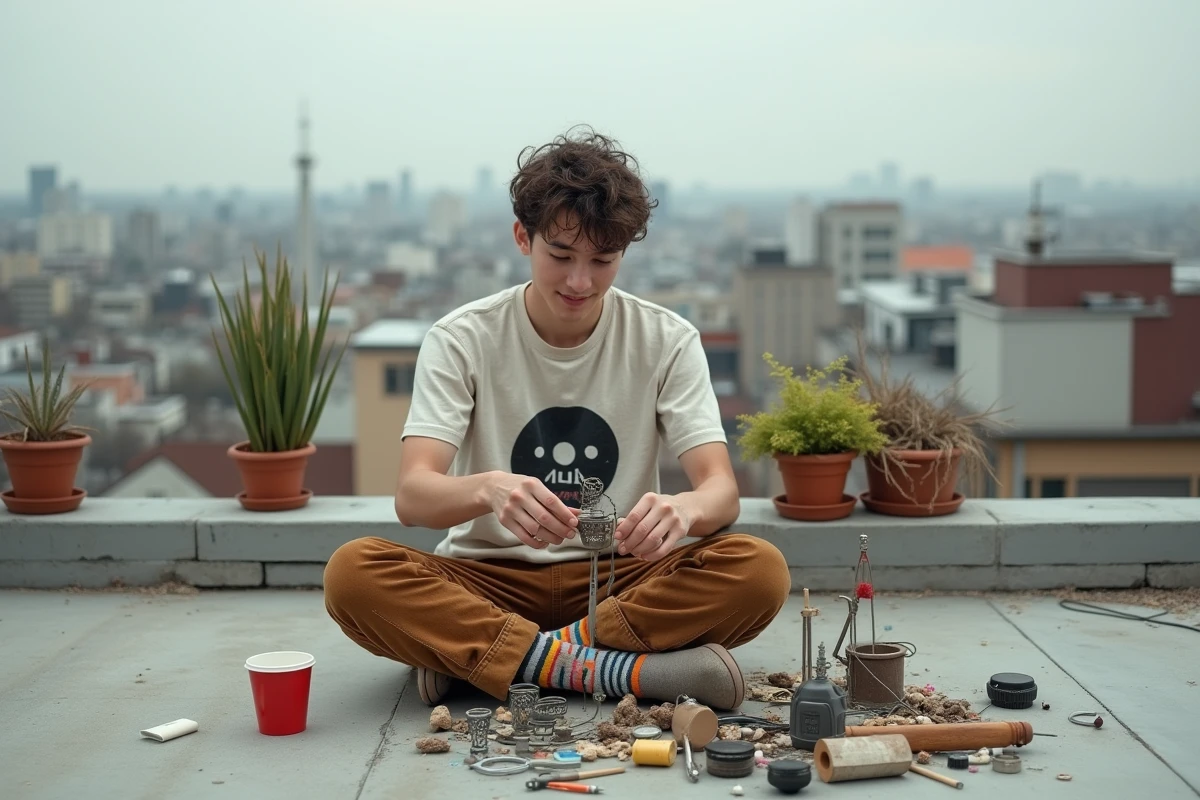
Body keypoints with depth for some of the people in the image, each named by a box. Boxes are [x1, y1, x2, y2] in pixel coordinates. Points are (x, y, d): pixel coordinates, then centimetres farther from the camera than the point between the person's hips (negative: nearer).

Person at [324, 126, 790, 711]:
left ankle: (470, 656, -25)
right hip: (488, 579, -1)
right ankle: (619, 670, -31)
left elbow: (722, 490, -12)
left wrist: (682, 508, -38)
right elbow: (412, 496, -18)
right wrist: (488, 490, -42)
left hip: (619, 580, 1)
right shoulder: (462, 339, -6)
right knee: (352, 572, -29)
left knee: (759, 570, -28)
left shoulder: (668, 341, -3)